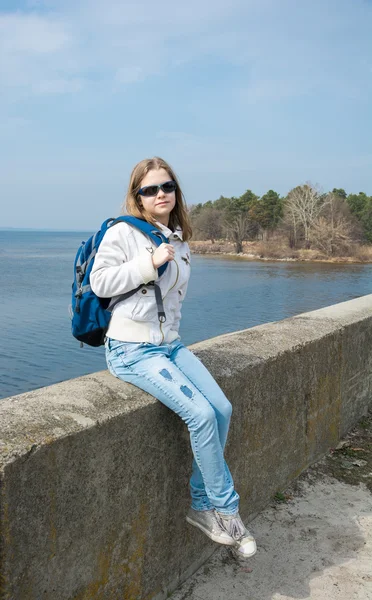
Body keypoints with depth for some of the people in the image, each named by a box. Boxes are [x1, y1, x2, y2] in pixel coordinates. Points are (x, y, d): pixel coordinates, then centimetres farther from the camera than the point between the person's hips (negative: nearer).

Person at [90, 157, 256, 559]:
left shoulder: (180, 241, 13)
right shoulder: (123, 232, -8)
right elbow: (100, 282, -13)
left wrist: (173, 334, 11)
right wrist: (149, 264, -19)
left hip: (169, 344, 7)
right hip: (131, 349, -7)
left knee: (222, 409, -9)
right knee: (201, 414, -20)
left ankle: (202, 505, 9)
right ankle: (226, 510, 1)